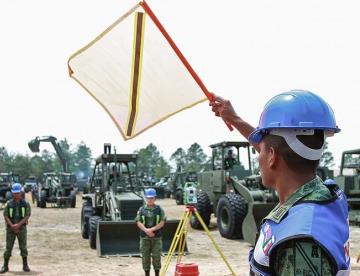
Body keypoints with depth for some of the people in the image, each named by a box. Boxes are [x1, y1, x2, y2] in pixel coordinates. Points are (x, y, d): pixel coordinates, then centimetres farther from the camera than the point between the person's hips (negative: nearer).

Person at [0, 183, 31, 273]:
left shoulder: (25, 203, -2)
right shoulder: (9, 203, 0)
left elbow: (27, 216, -8)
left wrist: (18, 225, -20)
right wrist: (12, 226, -17)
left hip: (21, 228, -1)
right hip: (10, 228, 1)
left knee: (23, 247, 1)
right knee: (8, 247, 0)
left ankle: (25, 266, 10)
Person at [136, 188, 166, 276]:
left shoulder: (159, 209, 2)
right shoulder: (141, 209, 5)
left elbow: (162, 222, -4)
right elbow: (138, 222, -1)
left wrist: (152, 229, -15)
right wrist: (146, 230, -16)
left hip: (157, 237, -1)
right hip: (144, 237, 1)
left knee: (157, 256, 1)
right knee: (145, 256, 5)